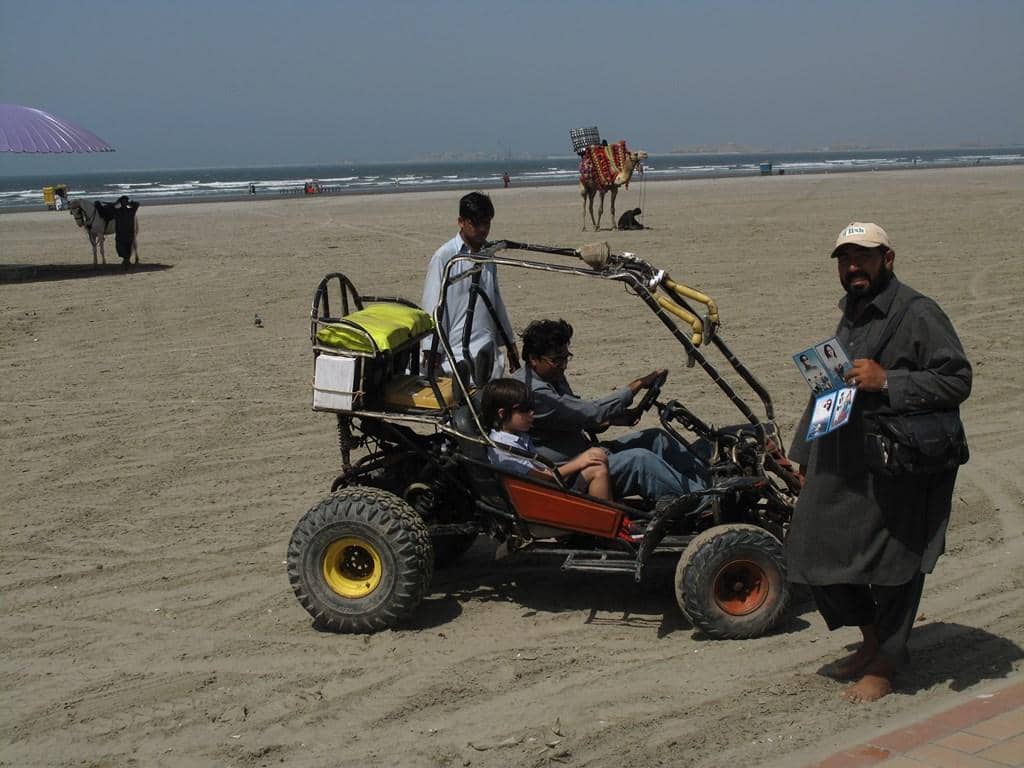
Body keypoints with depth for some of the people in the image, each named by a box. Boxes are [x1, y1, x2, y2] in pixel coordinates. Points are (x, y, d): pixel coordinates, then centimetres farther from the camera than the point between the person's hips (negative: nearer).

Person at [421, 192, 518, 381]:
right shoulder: (444, 257, -6)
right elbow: (432, 307, -7)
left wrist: (509, 343, 24)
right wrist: (431, 351, -12)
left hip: (488, 350, 6)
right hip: (457, 351, -6)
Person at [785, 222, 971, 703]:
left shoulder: (917, 315, -12)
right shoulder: (850, 316, 16)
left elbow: (956, 381, -17)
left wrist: (887, 381, -25)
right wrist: (809, 458, 22)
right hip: (842, 469, 9)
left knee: (891, 564, 2)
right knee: (816, 553, 11)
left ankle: (885, 667, 19)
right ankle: (871, 643, 30)